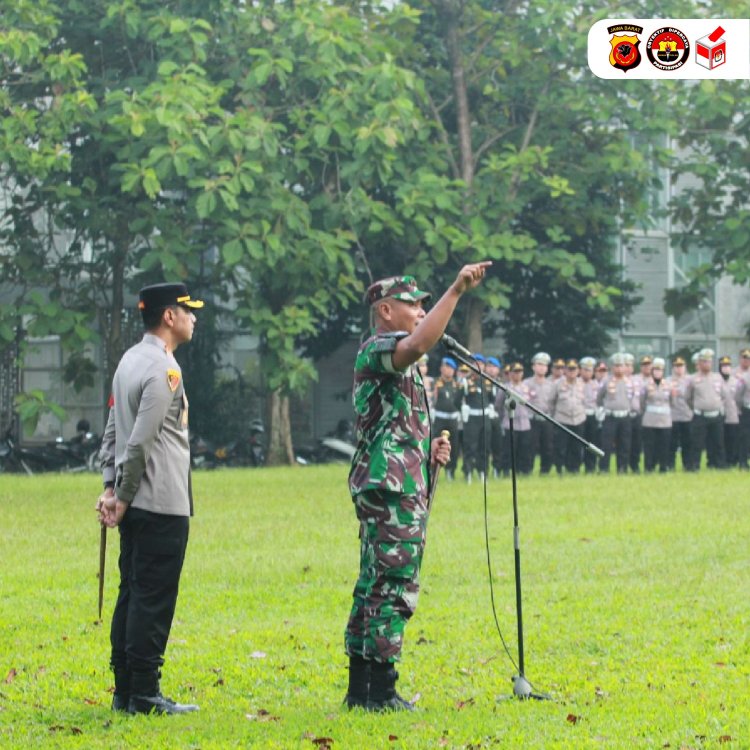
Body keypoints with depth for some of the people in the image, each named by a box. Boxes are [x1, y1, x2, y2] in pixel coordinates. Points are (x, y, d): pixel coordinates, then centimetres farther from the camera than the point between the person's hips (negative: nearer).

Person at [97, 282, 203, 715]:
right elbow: (140, 443, -18)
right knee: (154, 599, -5)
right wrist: (123, 498, -10)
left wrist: (111, 488, 12)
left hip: (136, 504, 9)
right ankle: (144, 694, -3)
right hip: (163, 504, -9)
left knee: (132, 595, 12)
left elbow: (114, 430, 15)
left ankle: (124, 691, 16)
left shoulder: (130, 360, 14)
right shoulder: (163, 370, -15)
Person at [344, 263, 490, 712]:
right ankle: (381, 690, -12)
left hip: (401, 488, 11)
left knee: (375, 587, 11)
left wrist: (429, 450, 14)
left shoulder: (398, 365, 25)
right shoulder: (377, 350, -8)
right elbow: (420, 343, -32)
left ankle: (361, 688, 14)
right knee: (394, 588, -11)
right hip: (391, 488, -11)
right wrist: (457, 291, -35)